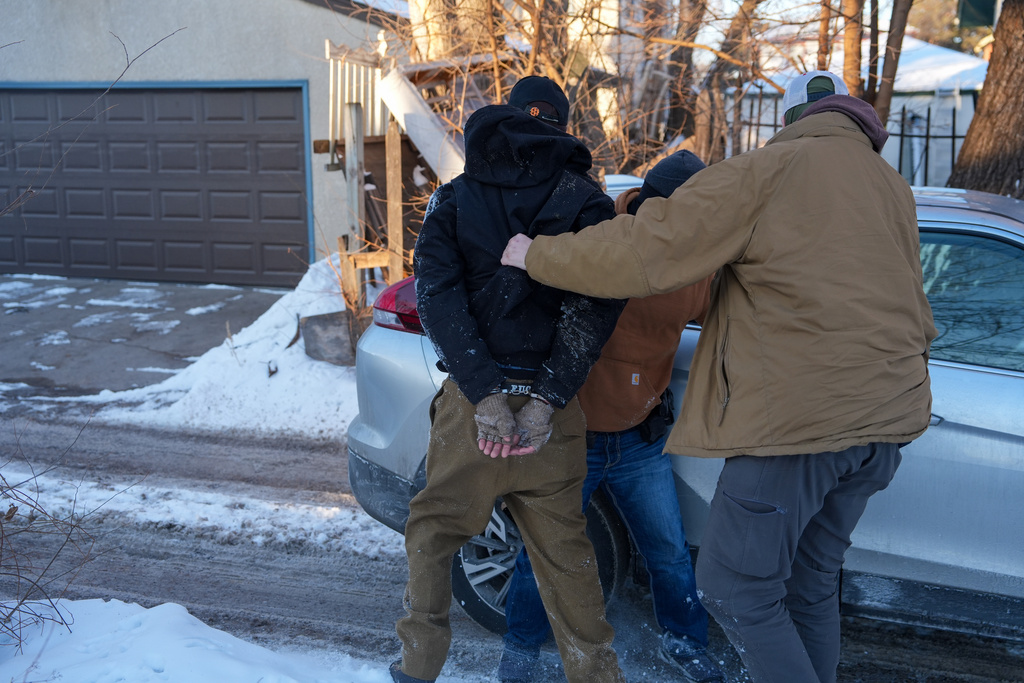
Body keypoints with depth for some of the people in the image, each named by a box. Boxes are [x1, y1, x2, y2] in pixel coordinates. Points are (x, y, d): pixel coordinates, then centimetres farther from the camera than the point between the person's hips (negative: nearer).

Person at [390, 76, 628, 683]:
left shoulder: (454, 199, 8)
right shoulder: (587, 201, 6)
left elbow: (437, 294, -7)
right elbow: (594, 306, -9)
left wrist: (485, 395, -15)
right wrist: (546, 399, -15)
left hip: (469, 400, 0)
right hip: (551, 405, 0)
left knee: (434, 528, 18)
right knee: (564, 550, 12)